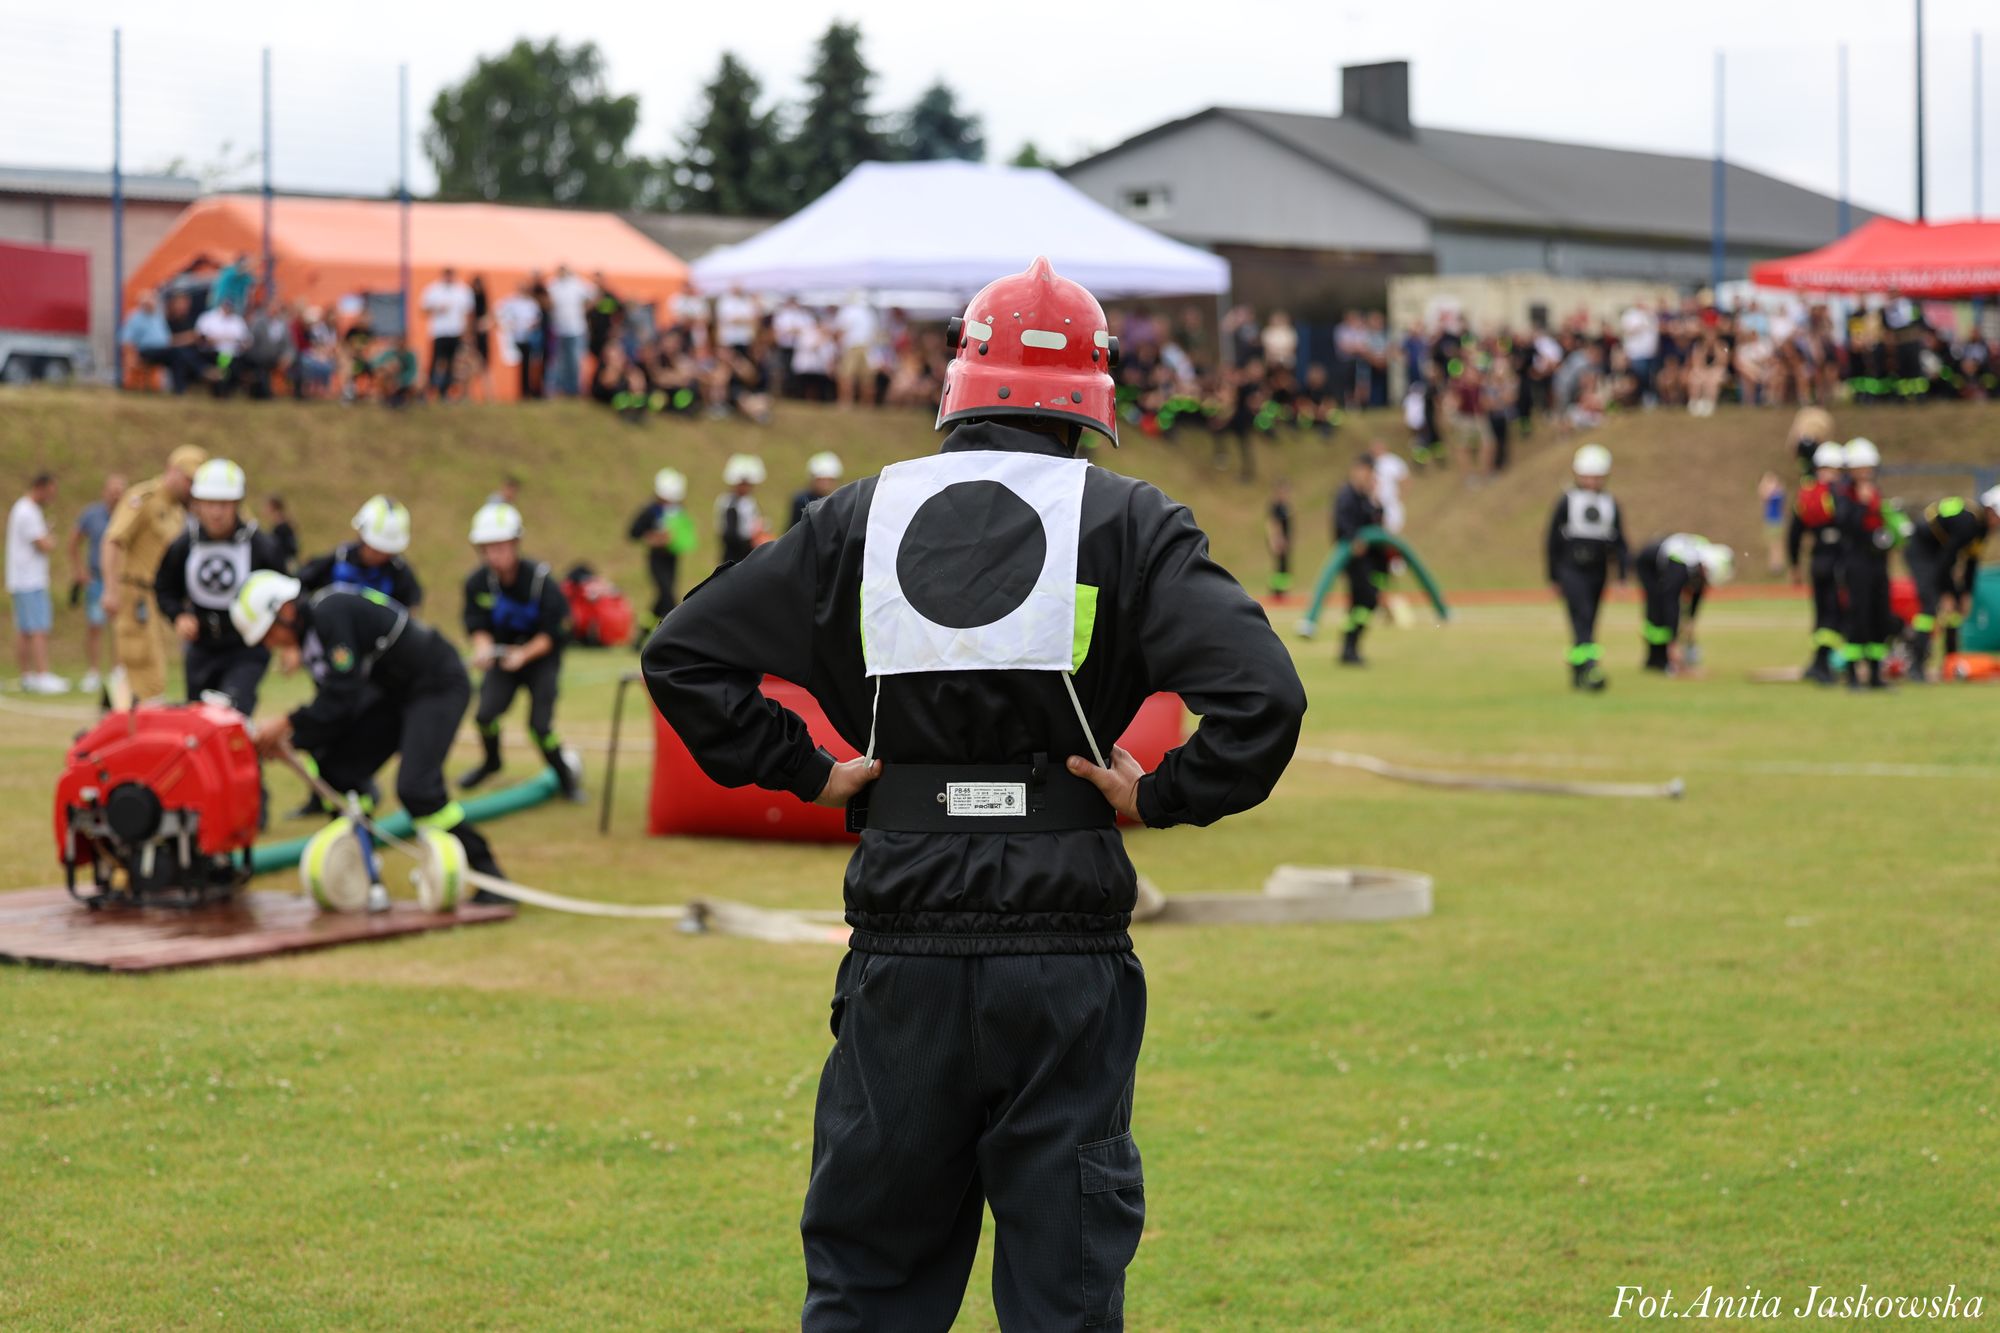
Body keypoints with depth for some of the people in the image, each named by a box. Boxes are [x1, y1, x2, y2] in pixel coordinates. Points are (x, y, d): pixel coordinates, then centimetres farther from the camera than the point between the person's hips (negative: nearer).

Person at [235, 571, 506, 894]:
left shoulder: (330, 612, -22)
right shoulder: (309, 630, 8)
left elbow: (343, 698, -25)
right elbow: (333, 701, 8)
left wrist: (286, 724, -19)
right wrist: (292, 741, -5)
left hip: (439, 684, -10)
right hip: (397, 692, 10)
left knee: (416, 788, -23)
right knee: (337, 770, 2)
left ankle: (489, 875, -13)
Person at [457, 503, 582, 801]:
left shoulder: (541, 581, -24)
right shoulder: (477, 582, -14)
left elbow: (552, 633, -20)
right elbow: (477, 625, -9)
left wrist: (524, 654, -35)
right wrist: (482, 647, -32)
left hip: (540, 656, -3)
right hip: (502, 654, 3)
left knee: (540, 724, -16)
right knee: (486, 713, -15)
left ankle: (566, 776, 9)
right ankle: (491, 762, 17)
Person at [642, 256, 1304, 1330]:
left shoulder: (859, 519, 5)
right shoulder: (1128, 524, -2)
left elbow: (682, 653, 7)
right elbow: (1263, 691, -14)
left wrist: (806, 772, 9)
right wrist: (1161, 797, -1)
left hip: (901, 966, 2)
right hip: (1068, 960, -2)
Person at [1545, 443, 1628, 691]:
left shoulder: (1610, 505, 7)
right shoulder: (1566, 502, -2)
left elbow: (1619, 542, 9)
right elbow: (1553, 540, 2)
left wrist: (1623, 575, 0)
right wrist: (1553, 577, 3)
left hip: (1597, 572, 4)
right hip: (1571, 570, -4)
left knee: (1587, 623, 9)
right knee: (1583, 618, -18)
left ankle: (1577, 673, 19)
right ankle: (1590, 669, -28)